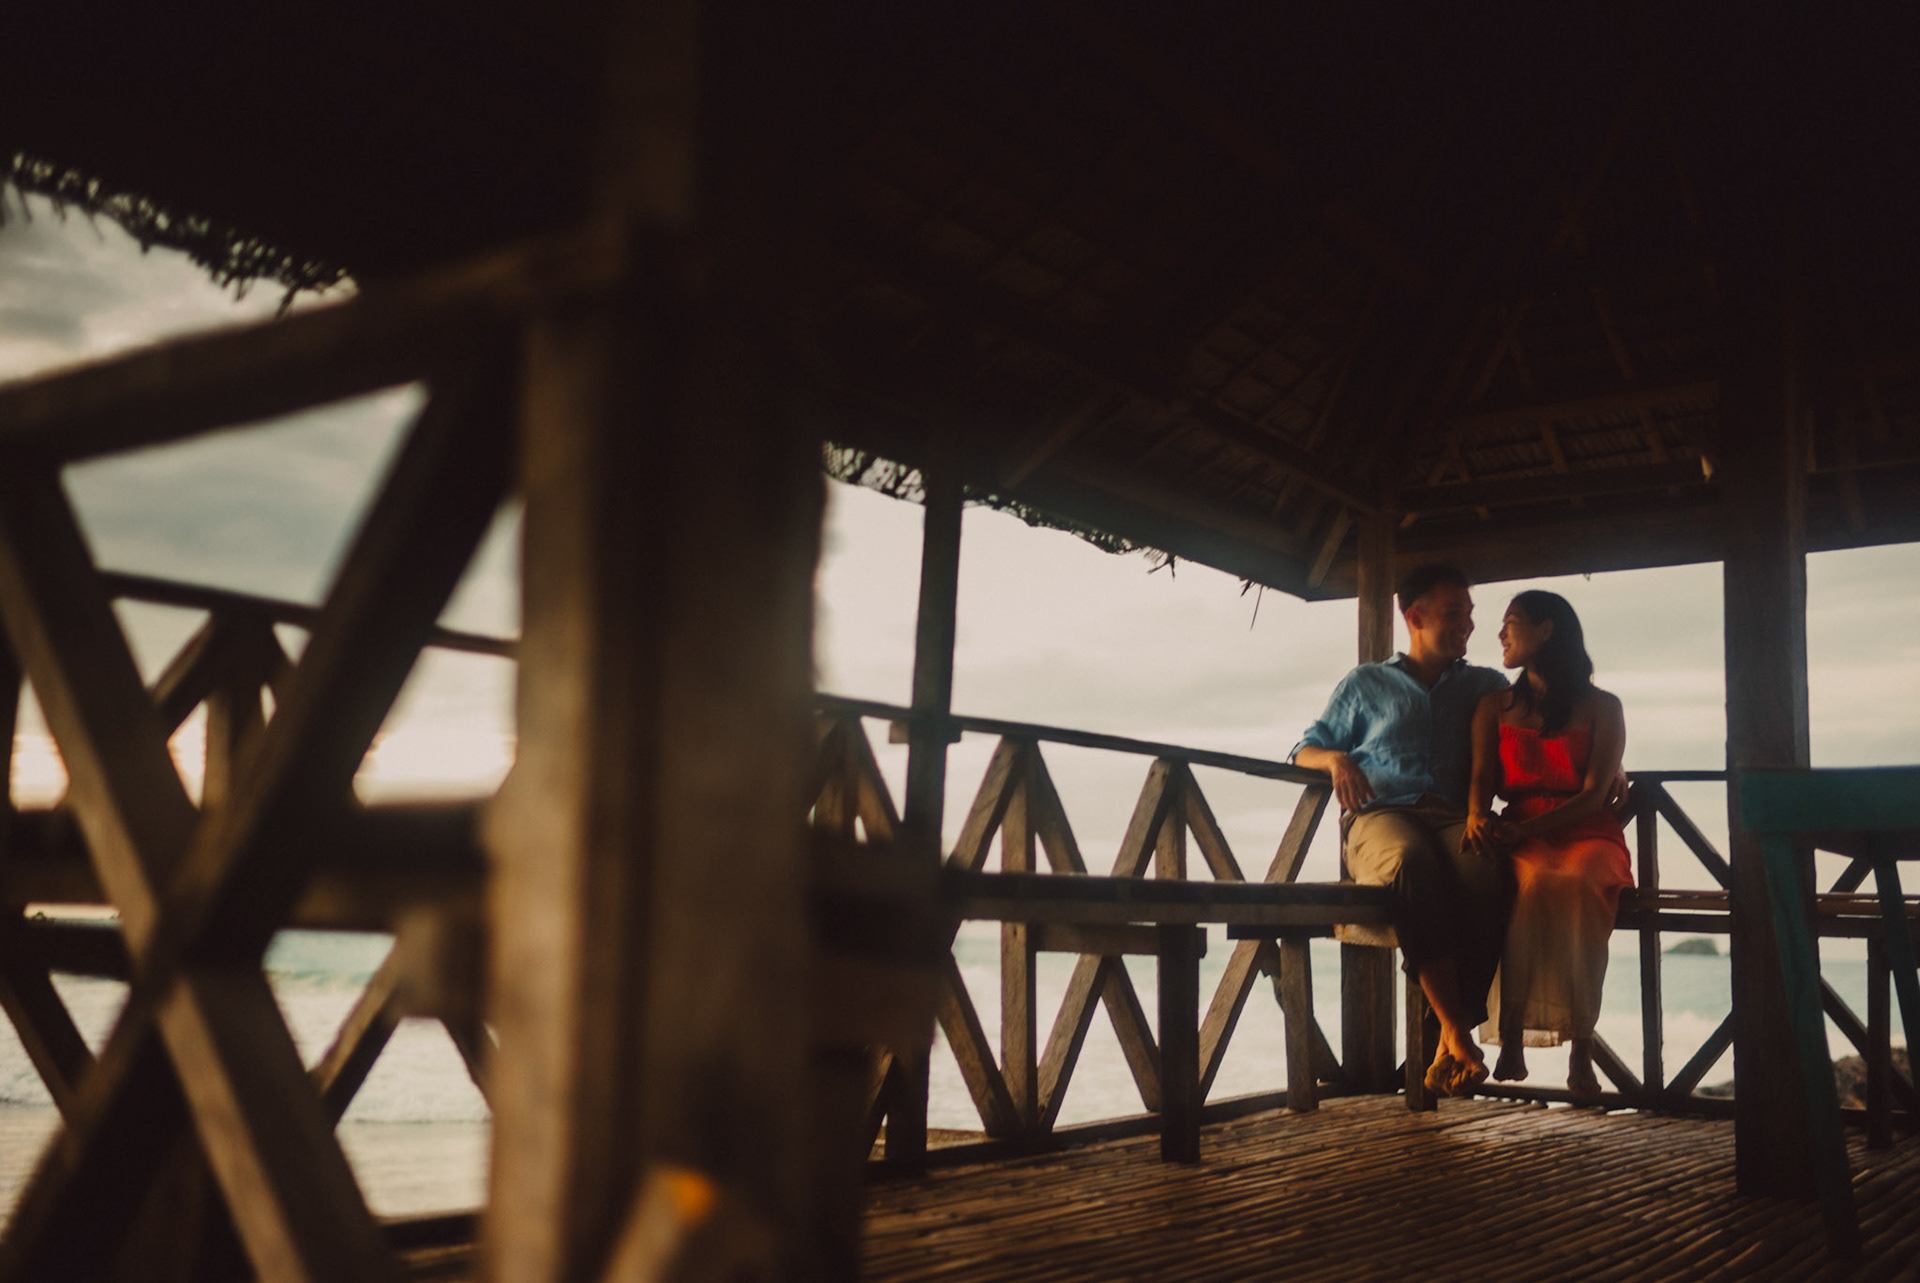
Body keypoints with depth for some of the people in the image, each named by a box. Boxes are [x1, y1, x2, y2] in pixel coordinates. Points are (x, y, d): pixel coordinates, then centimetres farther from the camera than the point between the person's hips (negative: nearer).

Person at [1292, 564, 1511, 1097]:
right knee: (1413, 863, -41)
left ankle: (1450, 1046, -39)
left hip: (1455, 814, 1)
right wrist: (1337, 759, -2)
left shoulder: (1485, 685, 29)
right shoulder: (1364, 683, 25)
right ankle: (1458, 1034, -41)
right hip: (1381, 815, -1)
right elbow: (1305, 749, 22)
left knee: (1483, 869, -39)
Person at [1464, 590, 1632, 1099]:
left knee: (1571, 885, -38)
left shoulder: (1601, 708, 10)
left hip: (1588, 837, -1)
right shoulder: (1495, 708, 20)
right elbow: (1482, 779, 6)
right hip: (1521, 841, 1)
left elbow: (1593, 795, -3)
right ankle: (1511, 1039, -37)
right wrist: (1477, 817, -19)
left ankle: (1580, 1050, -36)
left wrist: (1526, 829, -19)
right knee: (1534, 883, -36)